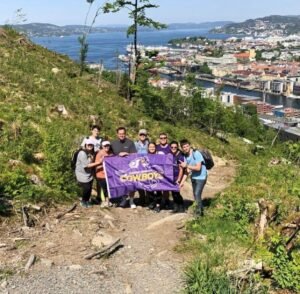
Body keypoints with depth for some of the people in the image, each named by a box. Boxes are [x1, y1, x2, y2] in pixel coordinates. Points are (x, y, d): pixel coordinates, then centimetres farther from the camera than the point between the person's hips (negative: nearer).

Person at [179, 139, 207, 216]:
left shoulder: (196, 153, -20)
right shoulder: (186, 156, 1)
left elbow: (198, 168, -25)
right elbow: (187, 171, 5)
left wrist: (186, 166, -26)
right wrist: (182, 182, 2)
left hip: (201, 177, -7)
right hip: (193, 177, 7)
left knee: (197, 194, -14)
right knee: (195, 195, 13)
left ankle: (199, 212, -2)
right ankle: (200, 210, 30)